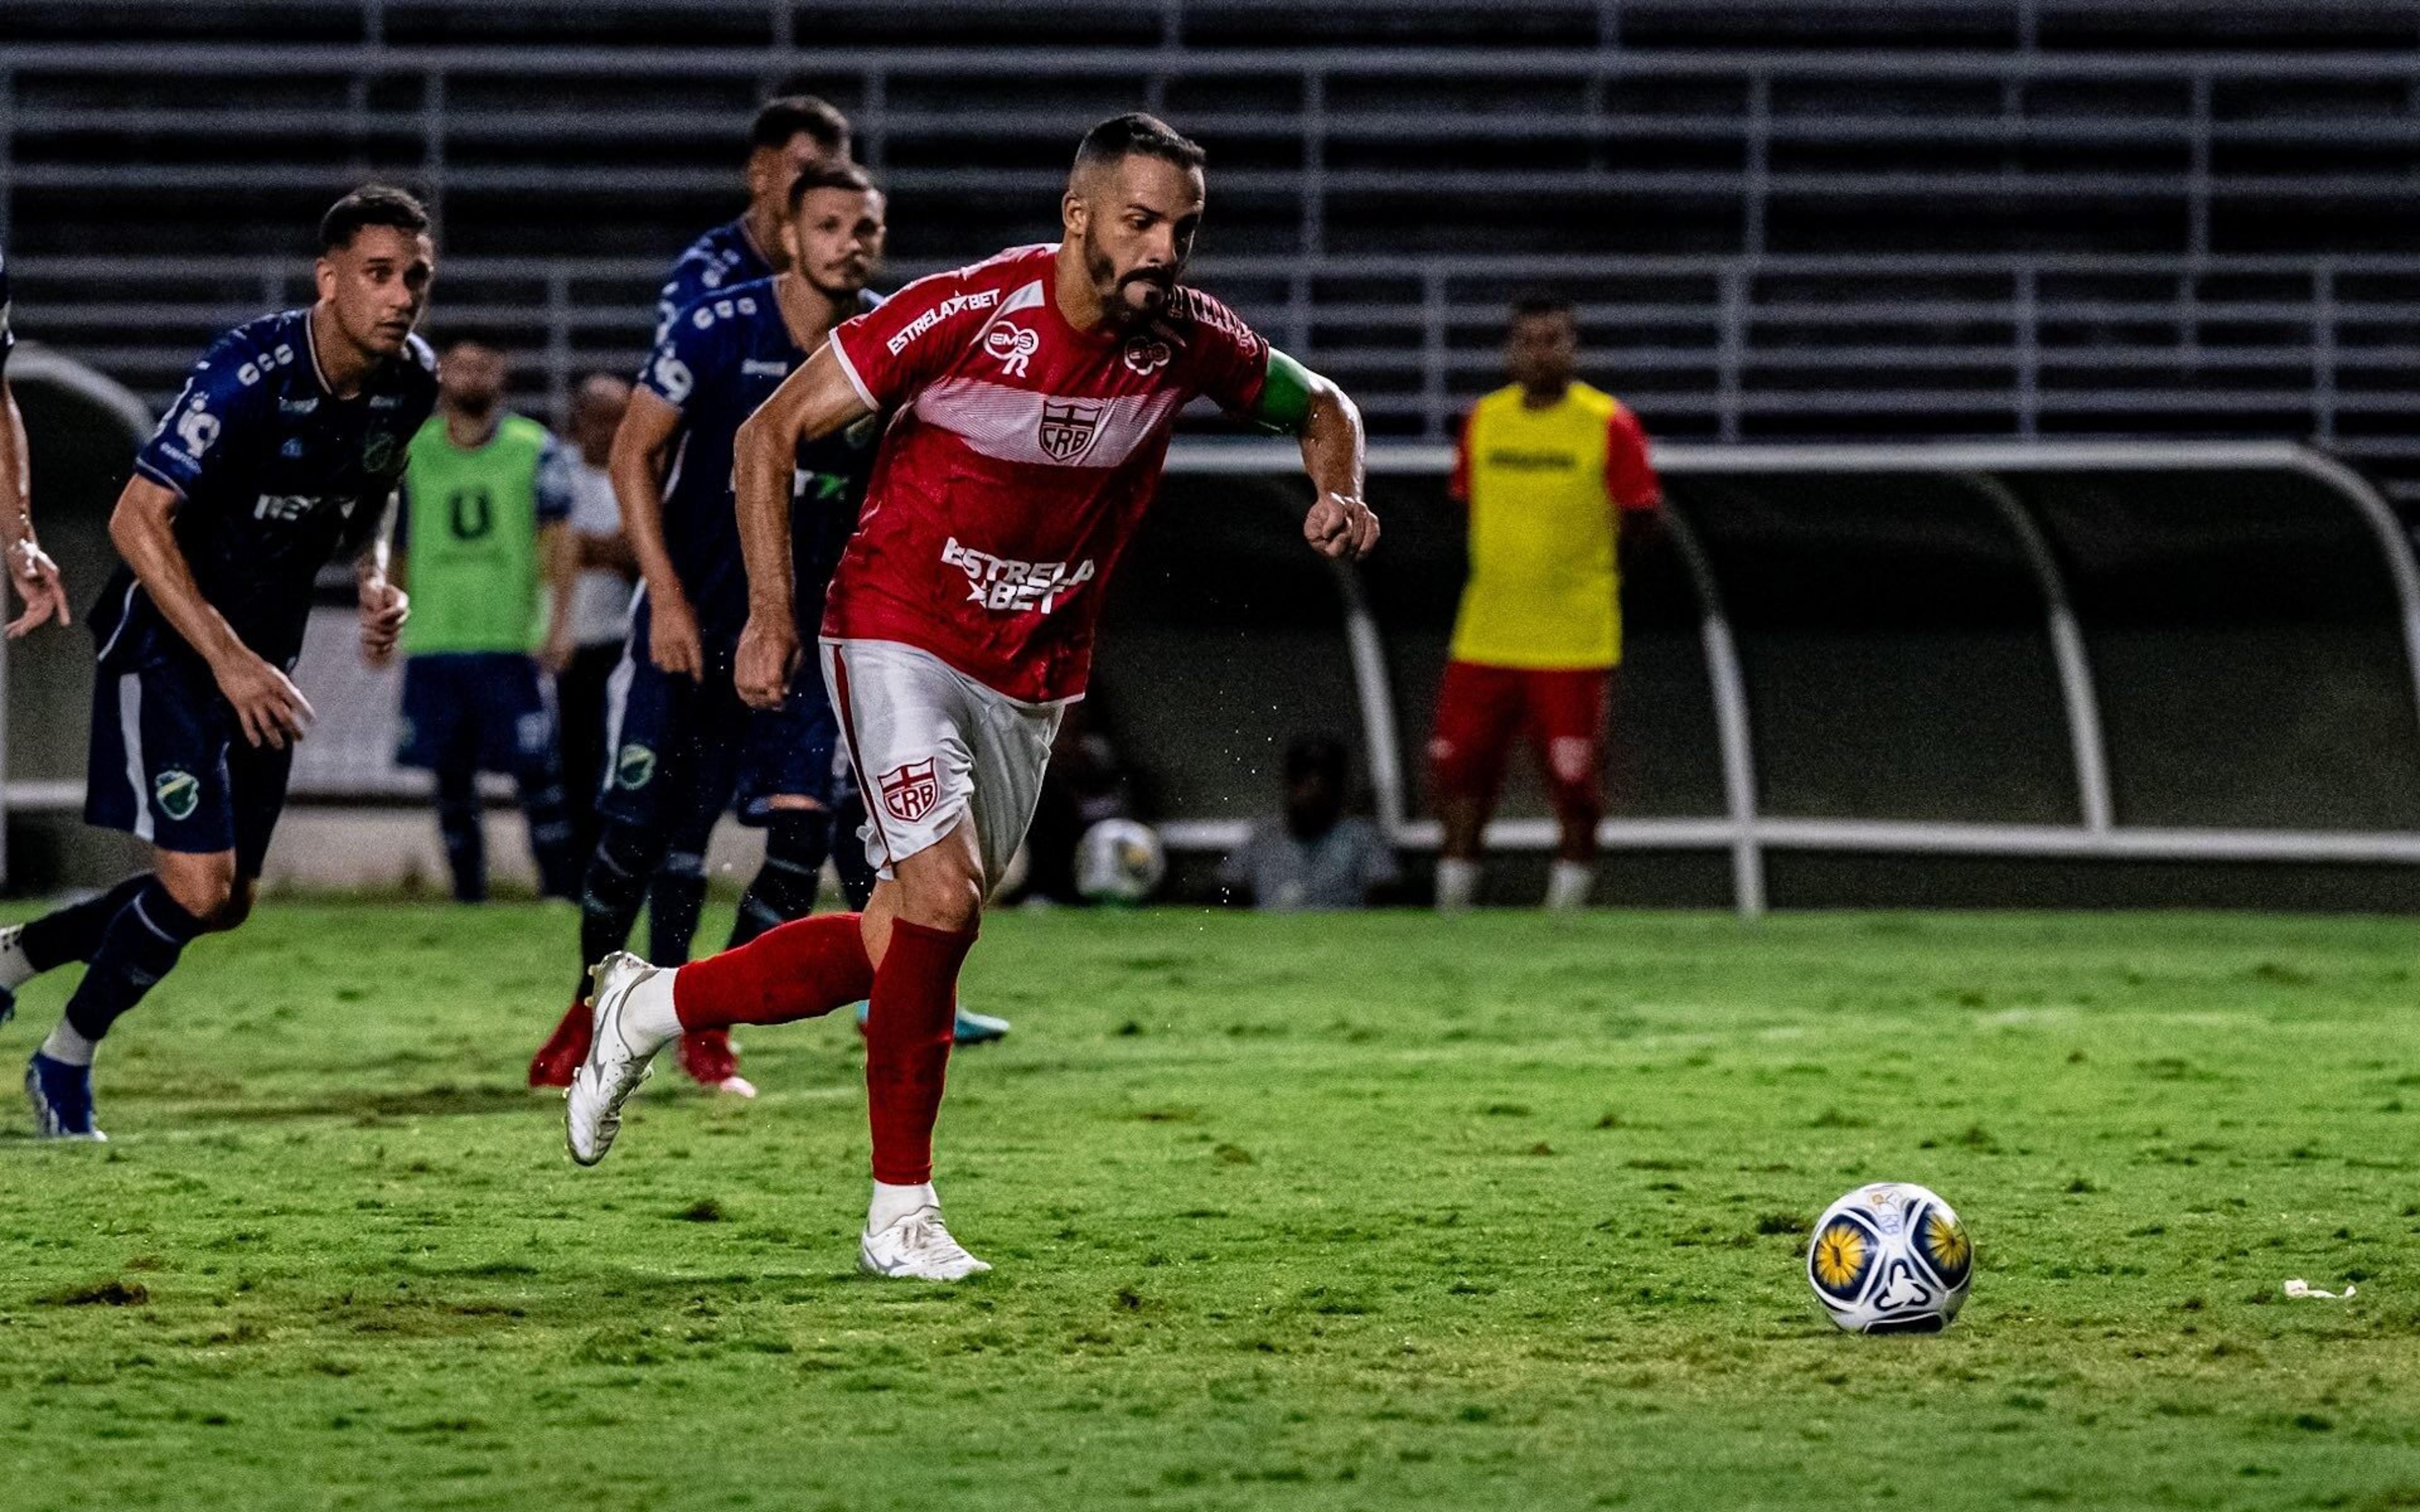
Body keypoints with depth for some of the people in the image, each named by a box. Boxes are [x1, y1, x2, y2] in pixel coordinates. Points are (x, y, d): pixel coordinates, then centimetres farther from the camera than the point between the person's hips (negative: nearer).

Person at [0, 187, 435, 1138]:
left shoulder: (410, 382, -4)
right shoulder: (249, 373, -26)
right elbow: (138, 520, -26)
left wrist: (373, 579, -3)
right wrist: (228, 660, -30)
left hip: (261, 658, 7)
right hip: (169, 645, -7)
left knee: (227, 902, 10)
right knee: (198, 885, -15)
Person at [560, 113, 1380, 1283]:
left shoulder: (1190, 340, -7)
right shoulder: (967, 313, -20)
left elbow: (1318, 406, 14)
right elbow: (771, 432, -11)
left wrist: (1336, 491, -8)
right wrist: (770, 609, -17)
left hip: (1030, 678, 5)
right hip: (897, 633, -5)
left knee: (905, 947, 8)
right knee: (942, 898, -20)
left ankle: (654, 1005, 30)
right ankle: (900, 1213, -8)